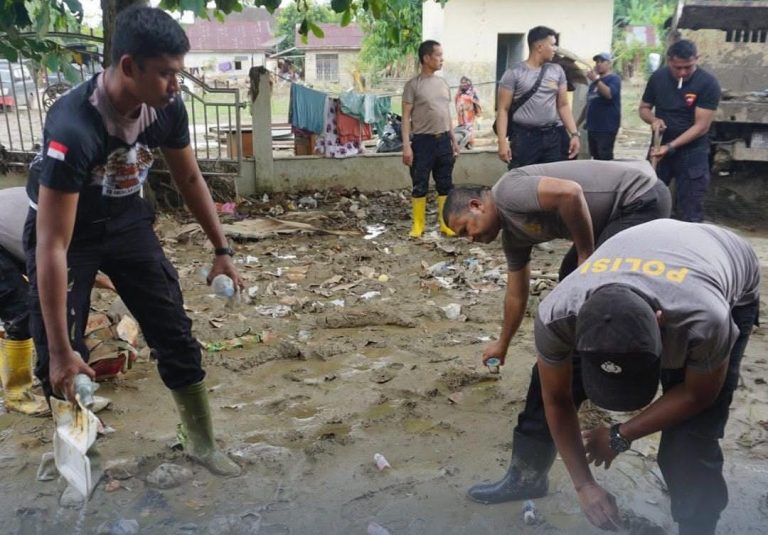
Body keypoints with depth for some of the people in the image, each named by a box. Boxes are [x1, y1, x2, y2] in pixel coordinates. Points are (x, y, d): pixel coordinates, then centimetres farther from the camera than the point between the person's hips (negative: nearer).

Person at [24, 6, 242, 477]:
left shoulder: (167, 108, -20)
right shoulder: (73, 128, -37)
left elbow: (190, 179, 0)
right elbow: (52, 247, -35)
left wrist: (222, 250, 1)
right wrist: (61, 349, -31)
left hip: (126, 220, 5)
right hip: (68, 229, -4)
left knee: (174, 331, 4)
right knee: (60, 359, -7)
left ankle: (202, 443, 19)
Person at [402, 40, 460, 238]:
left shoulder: (443, 83, 12)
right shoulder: (413, 85, -6)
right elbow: (406, 116, -8)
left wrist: (453, 140, 15)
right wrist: (406, 145, -16)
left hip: (443, 140, 5)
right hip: (423, 141, -5)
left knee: (445, 184, 8)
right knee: (420, 185, 1)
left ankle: (445, 223, 17)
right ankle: (418, 224, 12)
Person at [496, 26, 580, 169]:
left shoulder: (557, 71, 10)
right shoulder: (514, 73, -3)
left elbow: (563, 105, 13)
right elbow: (503, 109, -5)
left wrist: (574, 134, 2)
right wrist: (502, 141, -15)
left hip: (553, 137, 4)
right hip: (524, 137, -4)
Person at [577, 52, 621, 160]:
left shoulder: (614, 78, -3)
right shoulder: (594, 81, 20)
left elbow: (609, 94, -23)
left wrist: (596, 80, -27)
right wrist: (578, 122, 22)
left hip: (607, 128, -8)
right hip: (592, 127, 8)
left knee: (605, 158, -12)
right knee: (596, 158, 9)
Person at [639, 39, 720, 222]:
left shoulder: (708, 83, -14)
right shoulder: (658, 77, -1)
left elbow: (701, 126, -17)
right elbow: (644, 108, 11)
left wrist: (670, 147, -26)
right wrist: (654, 119, -12)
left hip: (692, 152, -4)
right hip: (659, 147, 4)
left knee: (690, 213, -1)